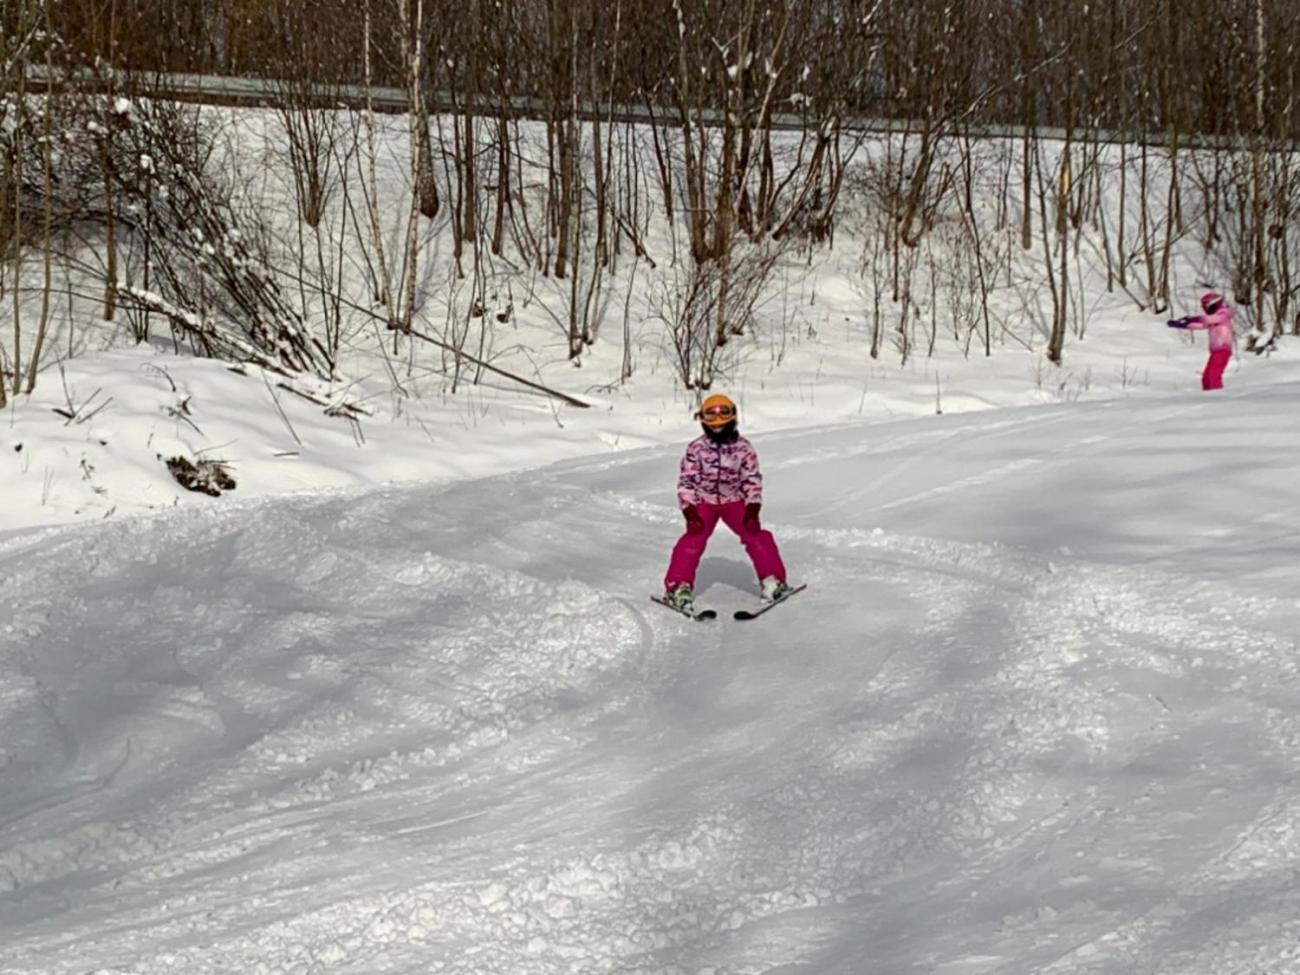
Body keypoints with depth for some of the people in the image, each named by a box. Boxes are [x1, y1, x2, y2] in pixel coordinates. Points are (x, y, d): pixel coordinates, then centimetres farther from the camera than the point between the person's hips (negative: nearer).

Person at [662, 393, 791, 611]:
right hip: (703, 502, -1)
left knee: (755, 534, -13)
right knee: (694, 539, -17)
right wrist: (690, 513, -20)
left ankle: (773, 580, -3)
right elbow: (686, 481, -12)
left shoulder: (744, 449, -11)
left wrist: (753, 509, -15)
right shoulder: (696, 449, -15)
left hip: (734, 501, 1)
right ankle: (679, 585, -9)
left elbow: (753, 480, -5)